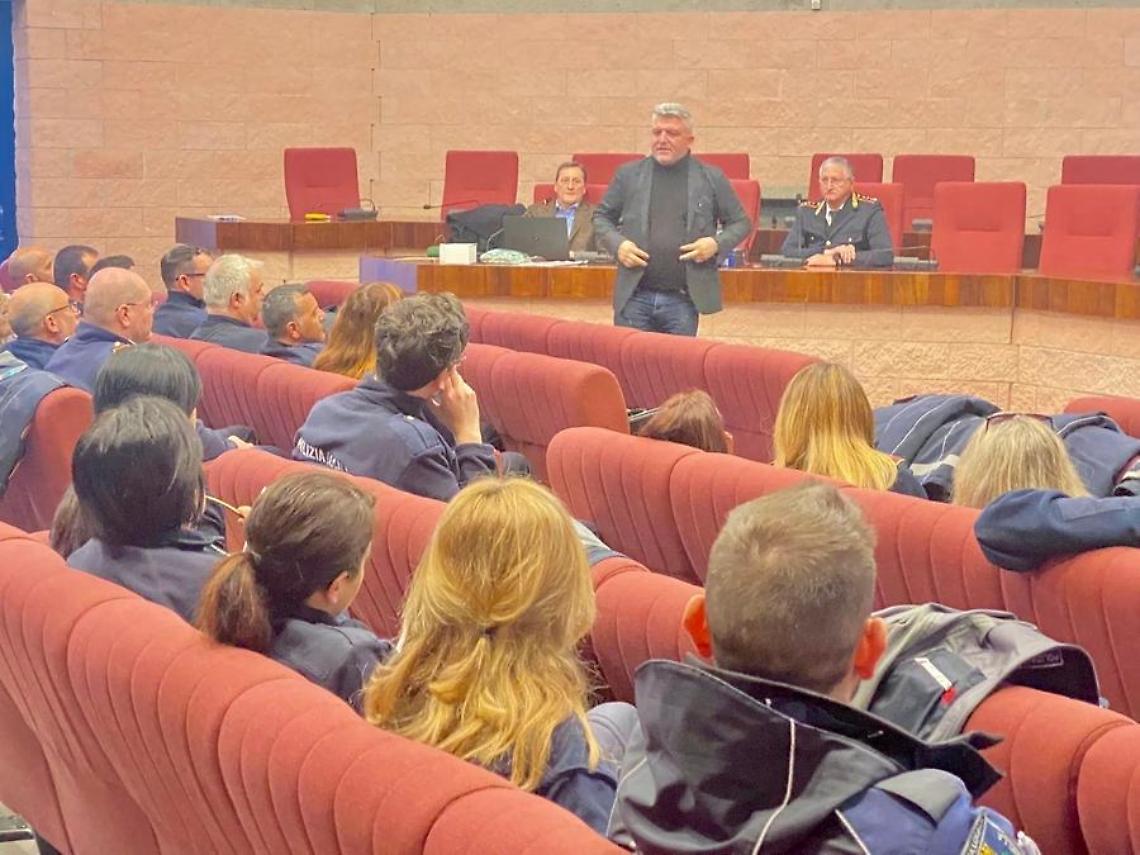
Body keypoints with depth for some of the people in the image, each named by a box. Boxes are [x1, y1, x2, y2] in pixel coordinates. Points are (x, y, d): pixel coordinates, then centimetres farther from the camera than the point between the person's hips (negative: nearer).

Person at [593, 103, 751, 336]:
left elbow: (741, 223, 11)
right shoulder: (629, 175, 7)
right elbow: (602, 217, 15)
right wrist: (617, 244, -5)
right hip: (634, 297, 1)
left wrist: (717, 243, -8)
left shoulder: (712, 179, 5)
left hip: (683, 300, 0)